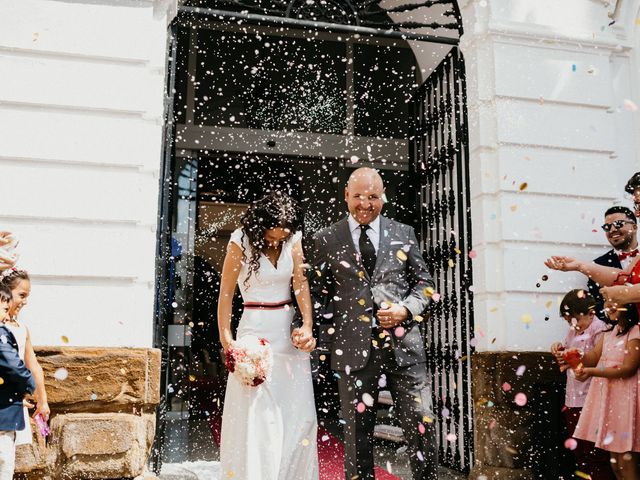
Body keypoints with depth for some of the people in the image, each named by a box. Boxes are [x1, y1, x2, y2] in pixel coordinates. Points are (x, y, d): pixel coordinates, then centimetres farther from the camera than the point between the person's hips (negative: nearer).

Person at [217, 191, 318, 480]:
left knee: (297, 411, 7)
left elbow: (301, 283, -6)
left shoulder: (293, 239, 1)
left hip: (289, 330, 4)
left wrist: (307, 326, -19)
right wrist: (226, 339, -13)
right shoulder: (241, 242, -10)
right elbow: (225, 295, -8)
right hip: (256, 329, -4)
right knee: (256, 413, -3)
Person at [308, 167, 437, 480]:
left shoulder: (403, 233, 11)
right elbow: (318, 294, 9)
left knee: (422, 425, 2)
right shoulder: (326, 240, 7)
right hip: (355, 348, -1)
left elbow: (424, 282, 13)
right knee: (357, 433, 8)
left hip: (403, 344, 1)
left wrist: (407, 308, -5)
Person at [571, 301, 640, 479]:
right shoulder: (610, 331, 15)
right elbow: (594, 357, 11)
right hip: (606, 397, 8)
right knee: (615, 462, 13)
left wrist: (592, 372, -23)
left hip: (624, 399, -8)